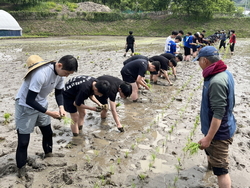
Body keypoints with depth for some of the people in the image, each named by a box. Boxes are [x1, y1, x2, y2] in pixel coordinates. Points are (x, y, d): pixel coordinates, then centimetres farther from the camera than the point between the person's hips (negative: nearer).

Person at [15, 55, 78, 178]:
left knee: (48, 132, 19)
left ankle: (48, 154, 43)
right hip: (25, 106, -7)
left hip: (41, 104, 7)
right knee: (23, 141, -1)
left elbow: (58, 92, 4)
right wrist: (49, 113, -29)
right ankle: (21, 168, 19)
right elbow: (29, 100, -32)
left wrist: (61, 107, -14)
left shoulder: (60, 73, -11)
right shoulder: (41, 74, -36)